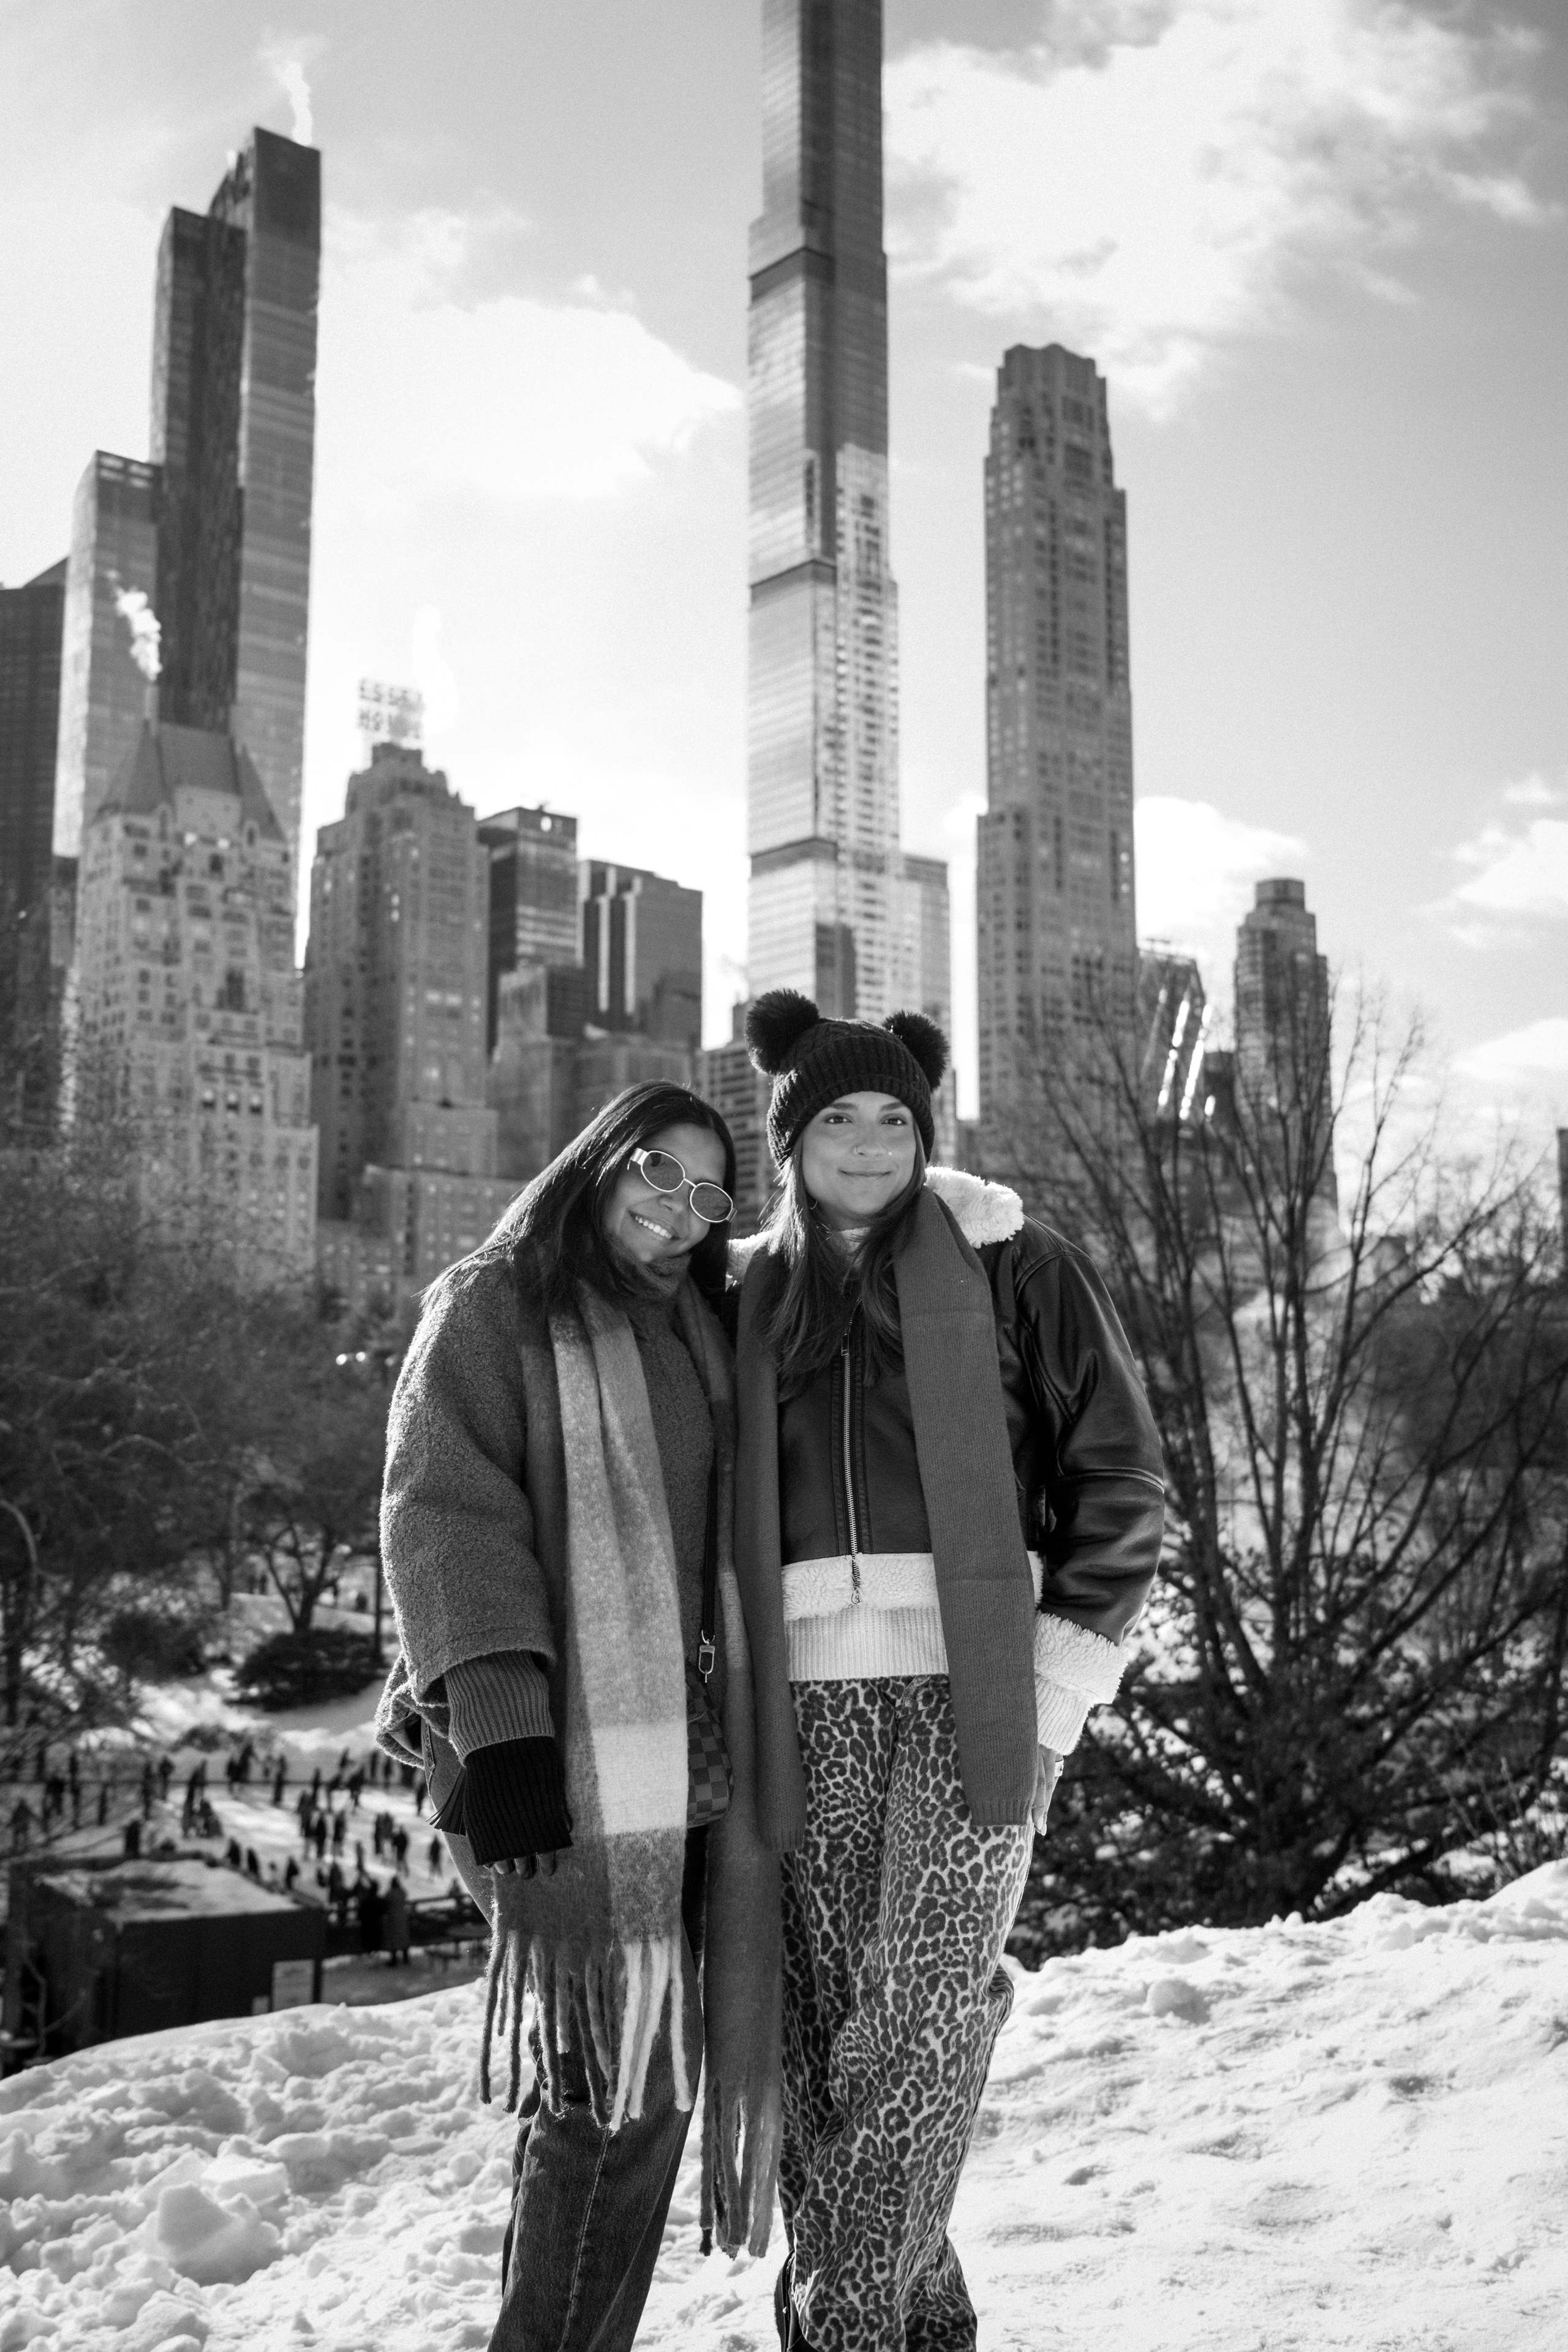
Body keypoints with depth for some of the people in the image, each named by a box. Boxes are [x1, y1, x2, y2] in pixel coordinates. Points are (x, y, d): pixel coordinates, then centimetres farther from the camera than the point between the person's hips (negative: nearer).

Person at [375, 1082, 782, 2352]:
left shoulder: (701, 1333, 20)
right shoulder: (496, 1305, 1)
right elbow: (444, 1514, -9)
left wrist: (746, 1745, 16)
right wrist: (500, 1725, -19)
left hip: (688, 1746, 6)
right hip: (565, 1746, -6)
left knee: (642, 2065, 8)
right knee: (619, 2074, -8)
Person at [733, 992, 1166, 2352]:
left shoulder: (1017, 1269, 3)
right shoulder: (754, 1295, 13)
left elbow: (1121, 1478, 1)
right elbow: (720, 1512, 18)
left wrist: (1063, 1675, -7)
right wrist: (736, 1695, 6)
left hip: (976, 1681, -3)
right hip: (810, 1693, 4)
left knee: (920, 2019, -9)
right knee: (819, 2026, 4)